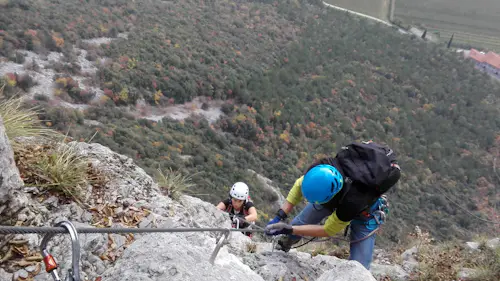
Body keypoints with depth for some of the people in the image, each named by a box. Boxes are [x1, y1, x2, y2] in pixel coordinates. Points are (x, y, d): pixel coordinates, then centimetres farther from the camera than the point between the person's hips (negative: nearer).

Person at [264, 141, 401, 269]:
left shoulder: (353, 201, -46)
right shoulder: (324, 168, -37)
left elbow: (329, 230, -30)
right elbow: (299, 186, -18)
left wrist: (288, 229, -32)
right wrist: (280, 216, -26)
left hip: (364, 211, -3)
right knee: (301, 221, 3)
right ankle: (281, 247, 32)